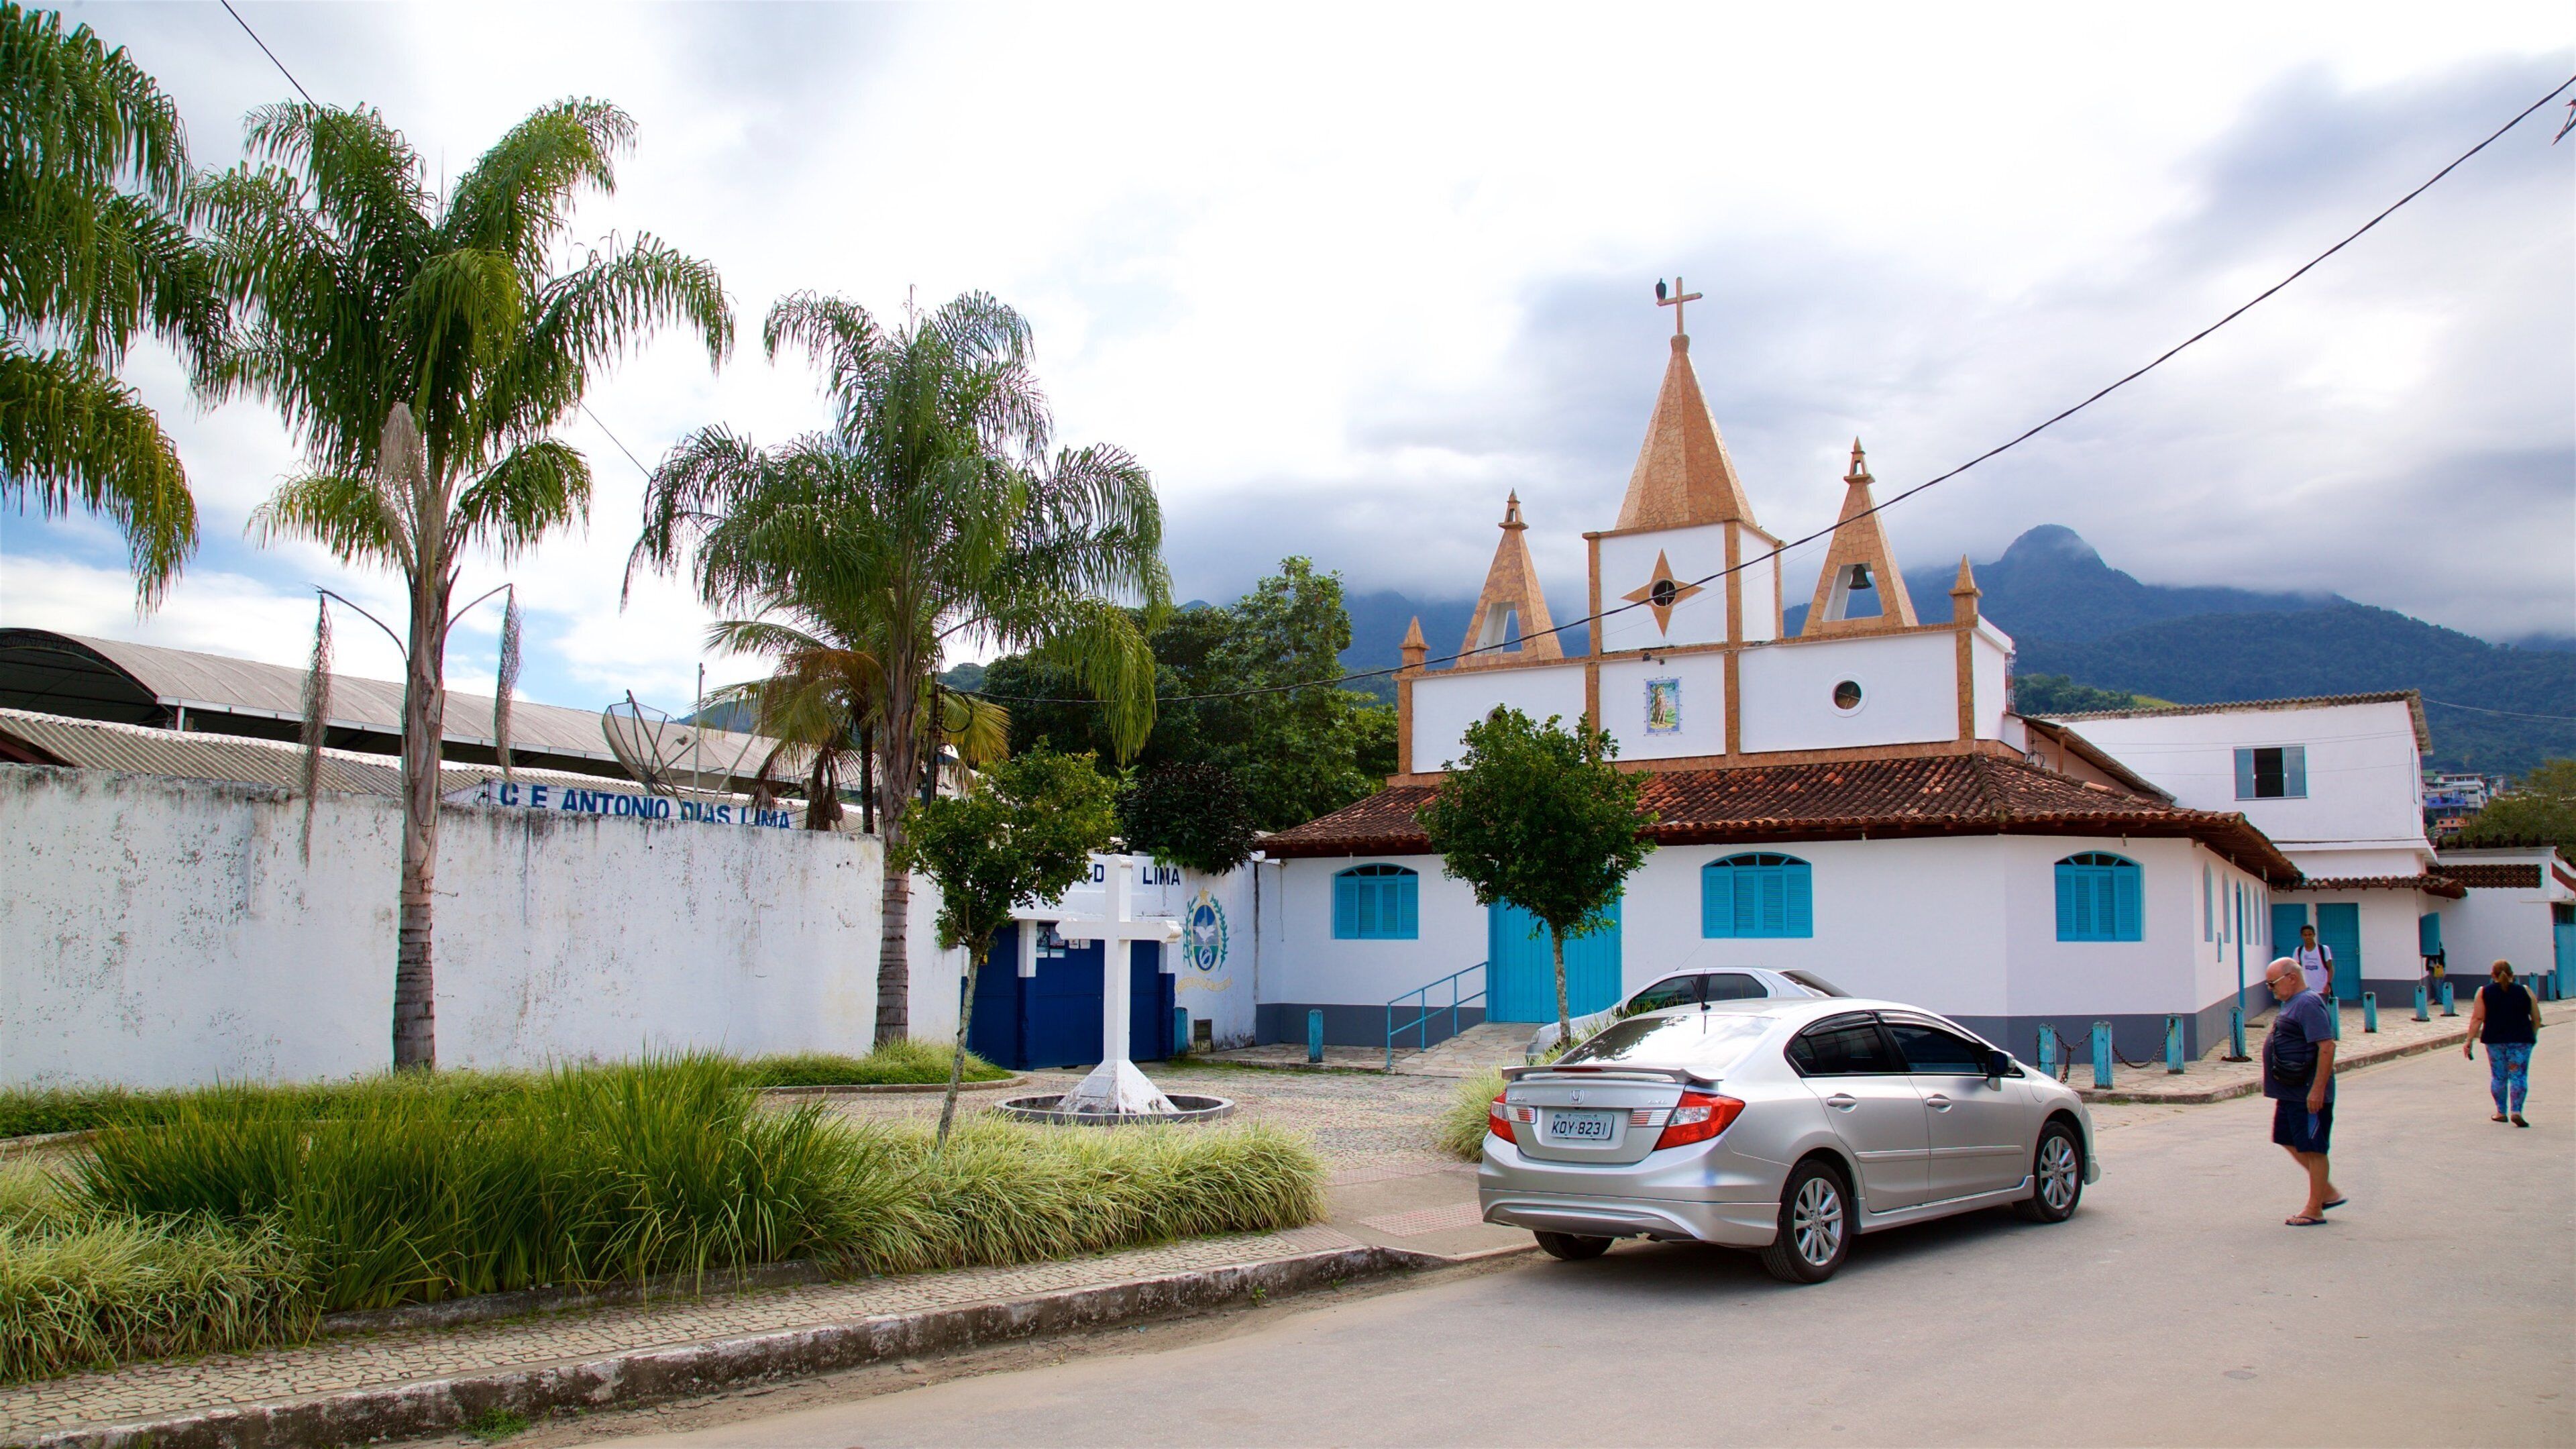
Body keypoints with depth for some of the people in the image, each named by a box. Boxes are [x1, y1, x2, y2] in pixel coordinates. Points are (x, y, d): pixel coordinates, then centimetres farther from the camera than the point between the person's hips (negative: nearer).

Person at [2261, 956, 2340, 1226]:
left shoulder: (2308, 1004, -19)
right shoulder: (2292, 1004, 14)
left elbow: (2327, 1047, -25)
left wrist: (2317, 1089, -27)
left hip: (2309, 1095, -11)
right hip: (2291, 1093, 11)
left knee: (2313, 1149, -1)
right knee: (2290, 1142, 17)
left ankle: (2315, 1211, 7)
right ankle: (2328, 1192, 28)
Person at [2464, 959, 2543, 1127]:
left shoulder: (2484, 992, 0)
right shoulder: (2525, 991, 2)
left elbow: (2477, 1019, -5)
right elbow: (2537, 1019, 5)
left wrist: (2470, 1041, -3)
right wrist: (2533, 1036, 19)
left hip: (2494, 1040, 0)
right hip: (2521, 1040, 0)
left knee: (2498, 1076, 11)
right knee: (2519, 1076, 1)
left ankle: (2501, 1112, 15)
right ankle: (2516, 1111, -13)